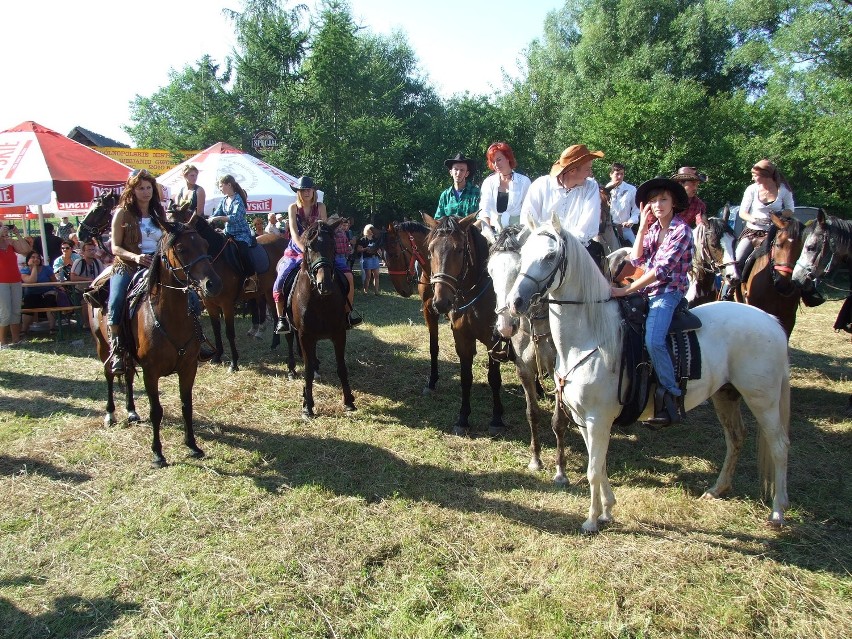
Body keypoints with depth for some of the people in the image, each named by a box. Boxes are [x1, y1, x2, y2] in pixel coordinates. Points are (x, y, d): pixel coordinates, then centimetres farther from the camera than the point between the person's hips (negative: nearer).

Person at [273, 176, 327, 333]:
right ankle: (281, 318, -8)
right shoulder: (293, 208, 0)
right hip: (296, 250, 0)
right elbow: (294, 232, -11)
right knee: (281, 280, -20)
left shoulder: (320, 207, 3)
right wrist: (305, 250, -25)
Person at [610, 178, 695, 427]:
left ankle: (670, 399, -17)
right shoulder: (652, 228, 13)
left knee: (653, 340, -28)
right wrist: (642, 227, -2)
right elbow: (637, 260, 2)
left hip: (669, 292, -7)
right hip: (647, 290, 7)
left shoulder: (681, 230, -9)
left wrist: (626, 290, -21)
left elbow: (662, 269, -18)